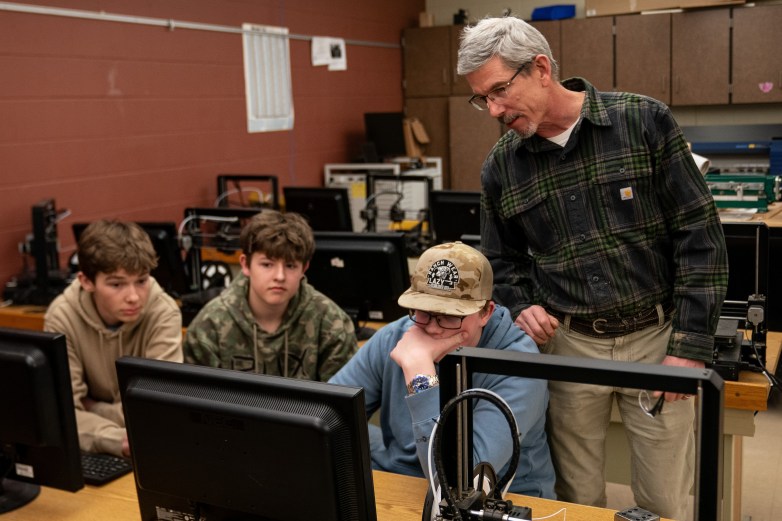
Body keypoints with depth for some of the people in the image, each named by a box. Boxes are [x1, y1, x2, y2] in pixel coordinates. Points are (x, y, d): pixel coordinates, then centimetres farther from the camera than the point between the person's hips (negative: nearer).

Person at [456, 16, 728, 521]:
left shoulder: (645, 121, -8)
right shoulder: (500, 166, 1)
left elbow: (700, 236, -7)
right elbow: (503, 260, 15)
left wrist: (690, 346, -10)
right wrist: (523, 307, -6)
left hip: (657, 337, -2)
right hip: (568, 345, 2)